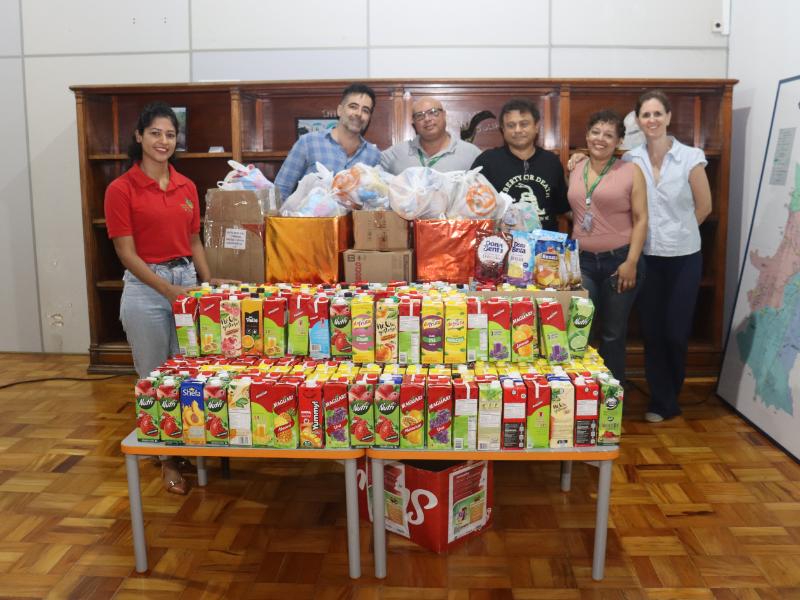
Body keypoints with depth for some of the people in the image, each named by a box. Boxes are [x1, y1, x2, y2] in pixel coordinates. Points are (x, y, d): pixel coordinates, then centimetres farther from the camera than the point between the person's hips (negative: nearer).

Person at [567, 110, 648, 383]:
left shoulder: (630, 171, -2)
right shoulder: (575, 169, 8)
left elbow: (641, 219, -5)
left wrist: (631, 262, -13)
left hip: (620, 260, -2)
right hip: (582, 261, 3)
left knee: (613, 333, 8)